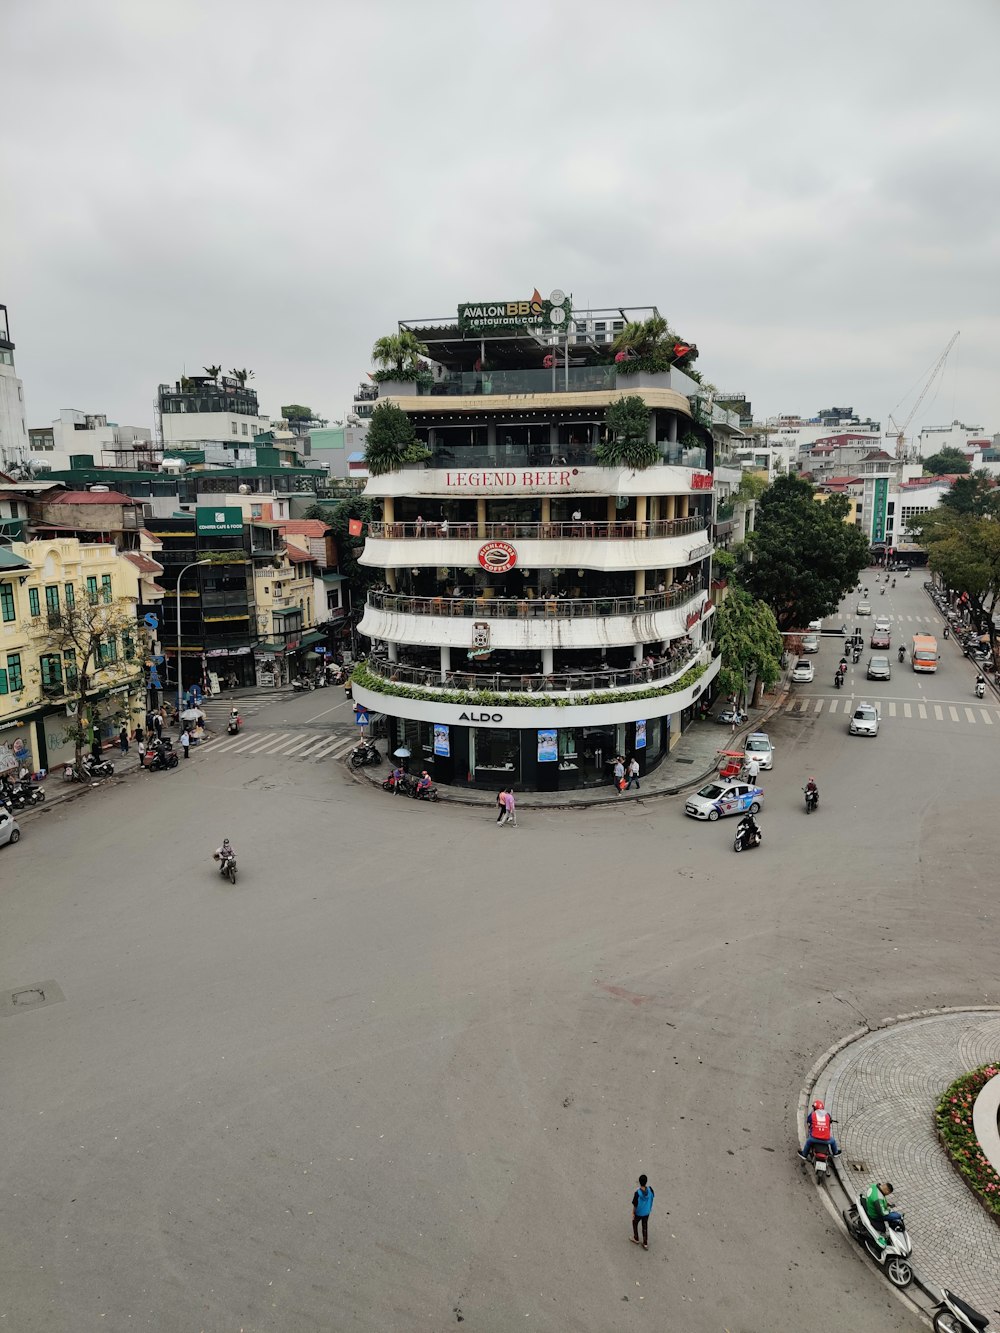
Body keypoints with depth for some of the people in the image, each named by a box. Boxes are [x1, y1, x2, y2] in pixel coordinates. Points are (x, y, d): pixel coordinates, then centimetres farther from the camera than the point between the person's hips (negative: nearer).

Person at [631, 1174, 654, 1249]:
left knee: (635, 1224, 25)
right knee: (645, 1226, 22)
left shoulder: (637, 1193, -35)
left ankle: (636, 1239, 42)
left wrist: (633, 1213, -5)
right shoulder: (650, 1189, -23)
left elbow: (635, 1205, -23)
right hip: (647, 1212, 3)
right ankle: (645, 1244, 31)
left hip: (638, 1213, -3)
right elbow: (652, 1197, -1)